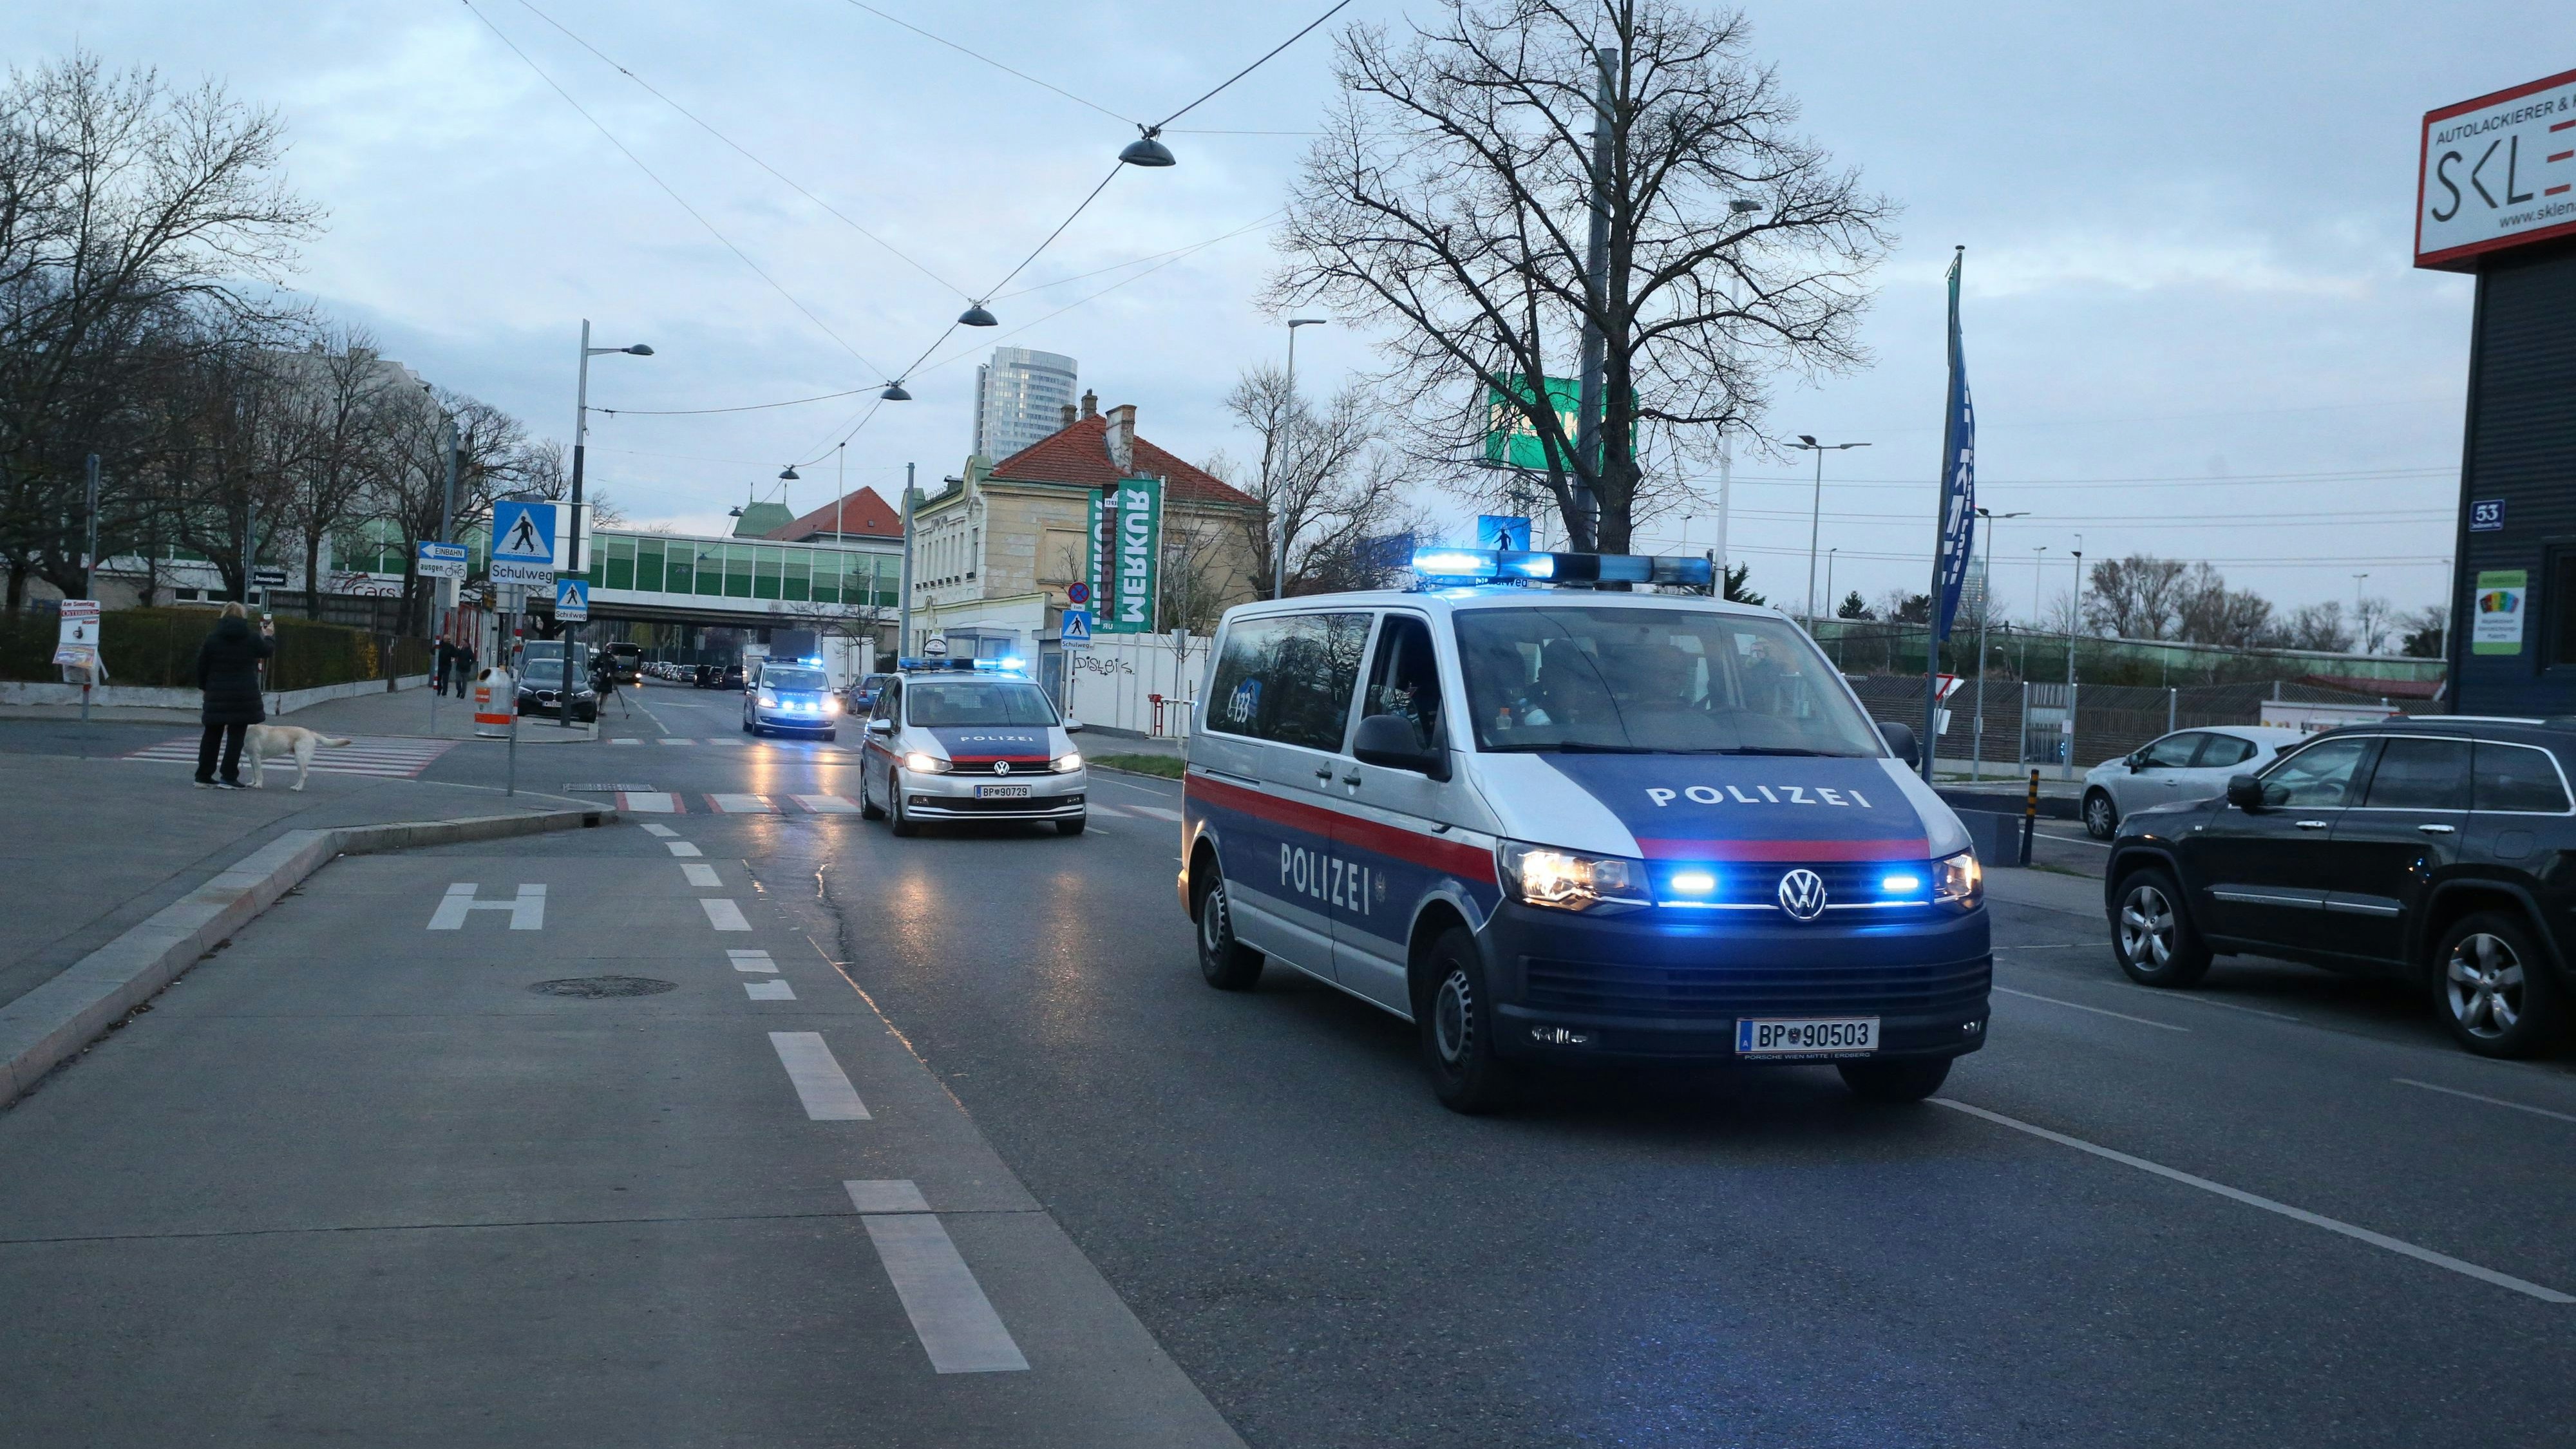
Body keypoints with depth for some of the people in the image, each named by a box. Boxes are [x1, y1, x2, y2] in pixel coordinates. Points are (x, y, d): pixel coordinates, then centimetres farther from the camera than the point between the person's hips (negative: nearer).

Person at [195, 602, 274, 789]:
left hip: (217, 695, 2)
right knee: (236, 736, 1)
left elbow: (202, 668, 3)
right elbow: (268, 650, 16)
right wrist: (269, 636, 35)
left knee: (212, 735, 12)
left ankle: (203, 776, 17)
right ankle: (229, 777, -3)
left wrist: (205, 687, 17)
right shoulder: (252, 640, -4)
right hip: (244, 696, -2)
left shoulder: (212, 640, -1)